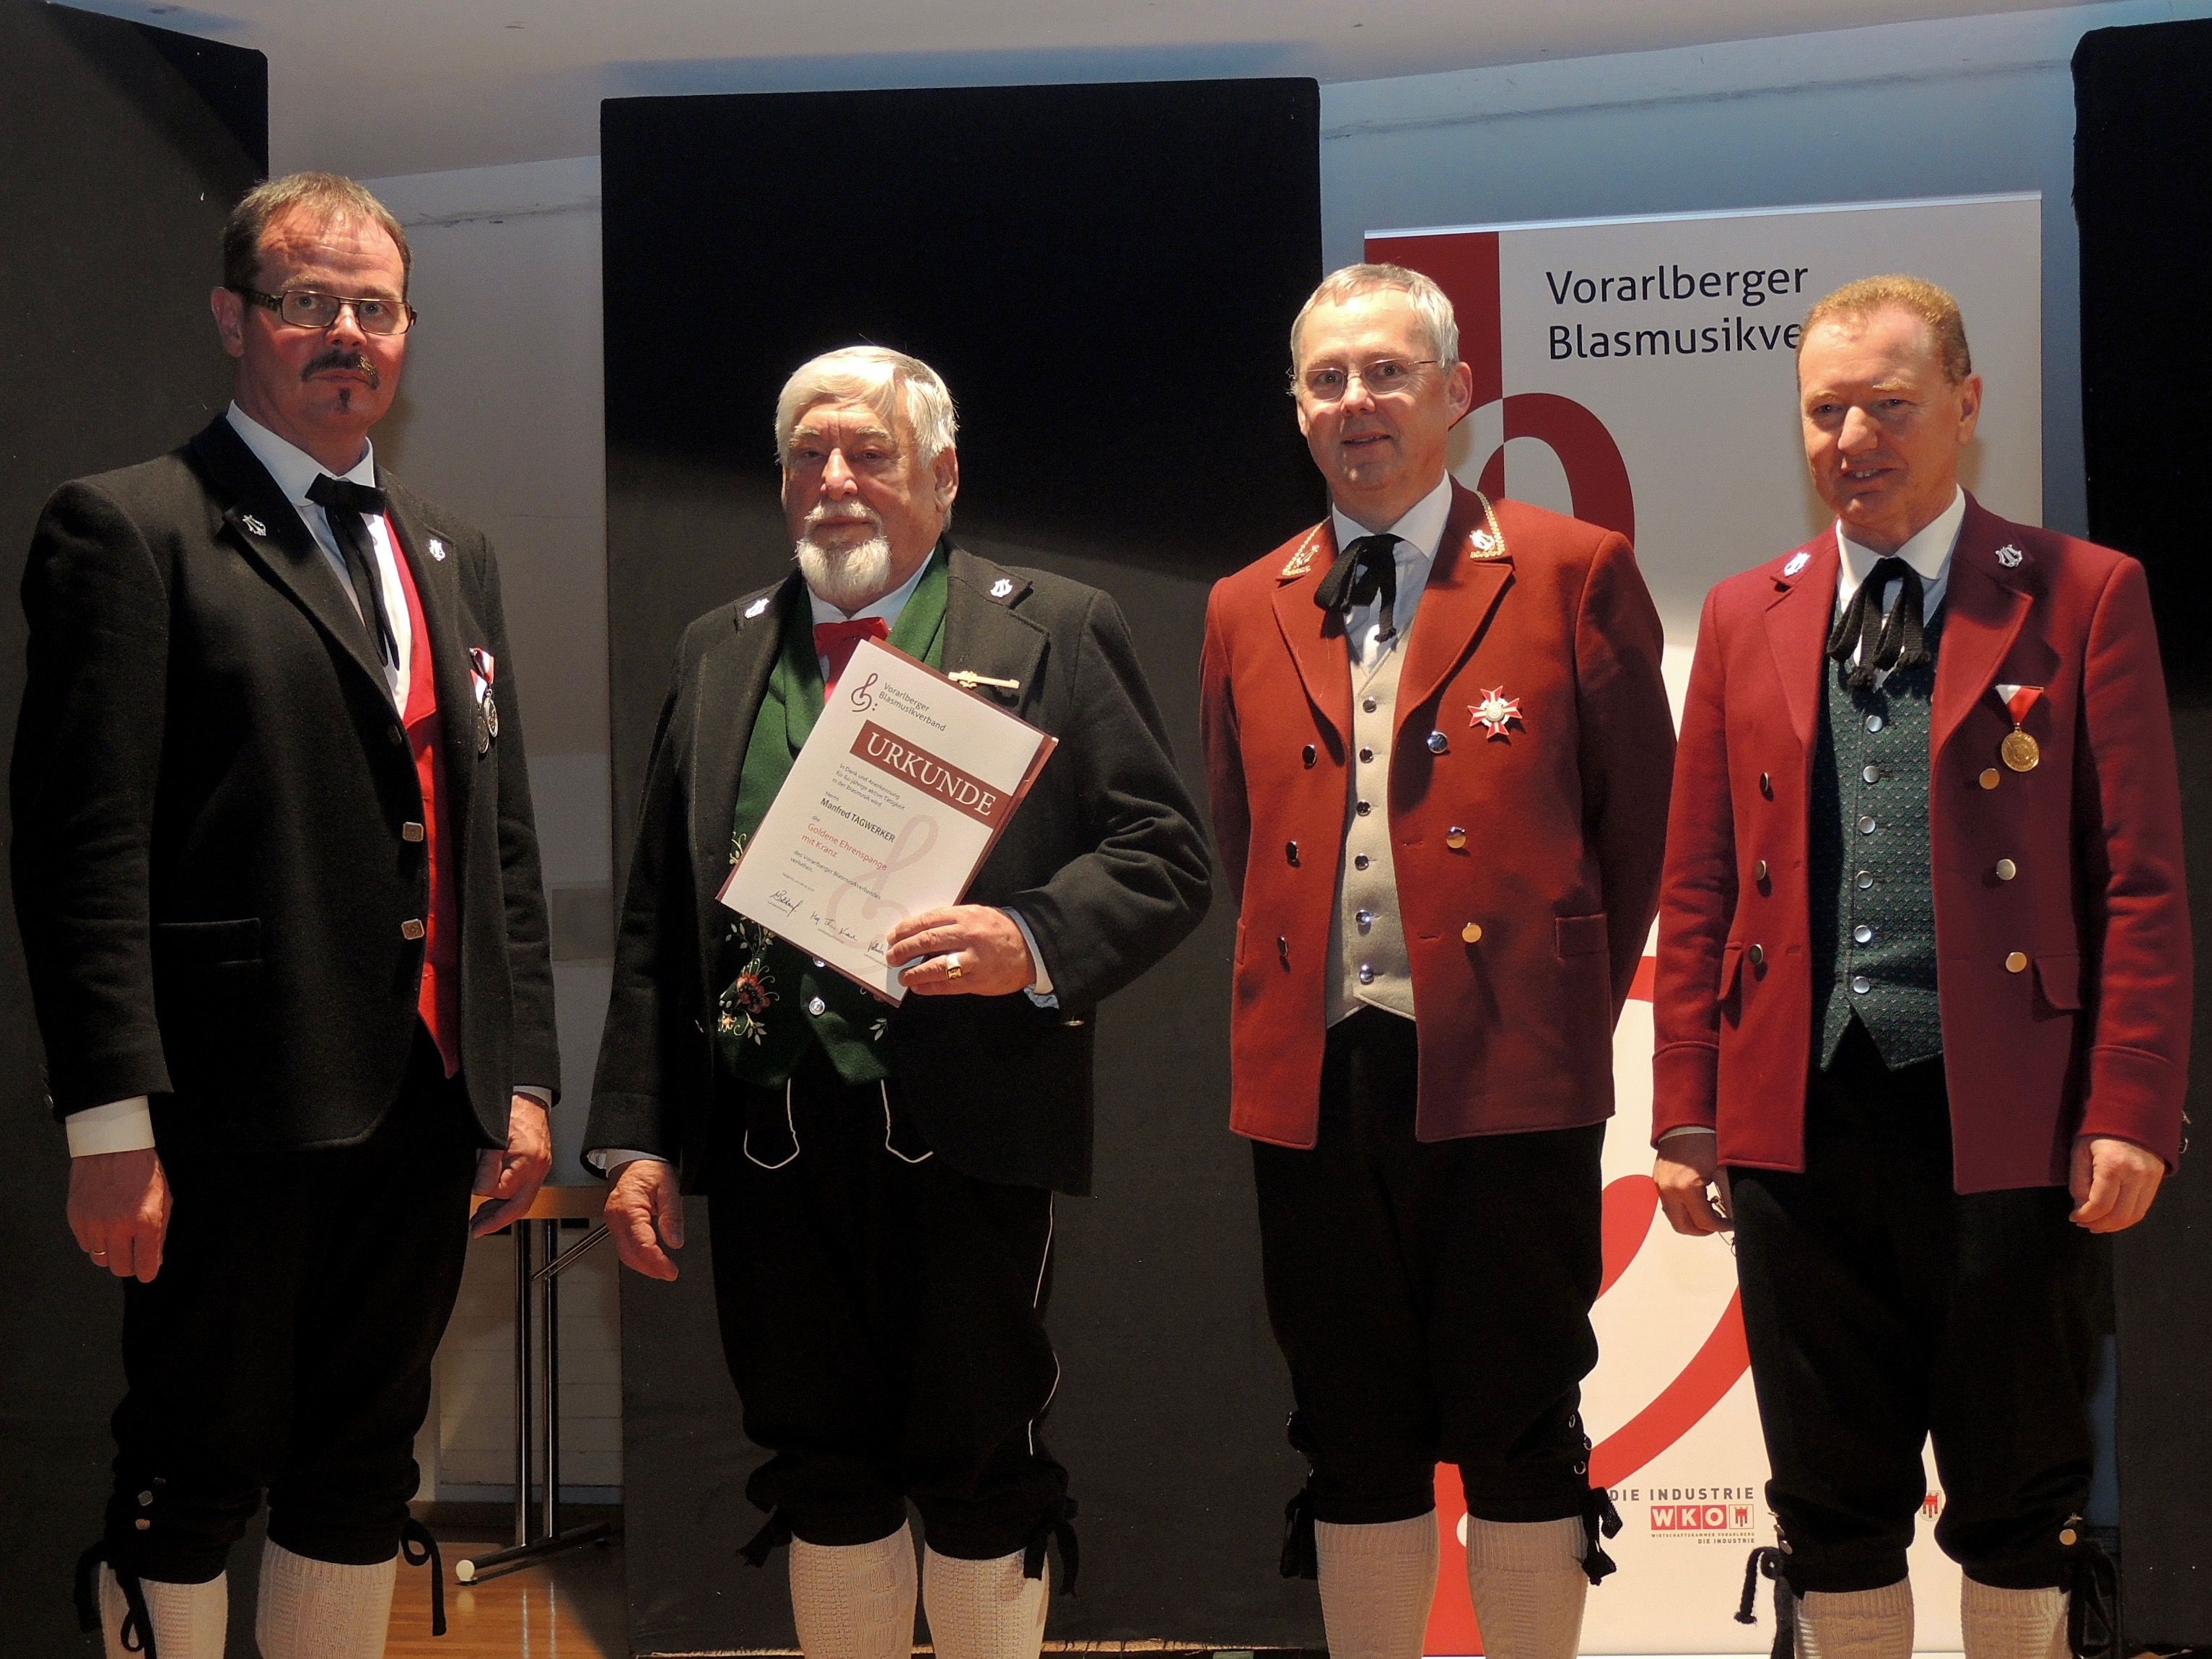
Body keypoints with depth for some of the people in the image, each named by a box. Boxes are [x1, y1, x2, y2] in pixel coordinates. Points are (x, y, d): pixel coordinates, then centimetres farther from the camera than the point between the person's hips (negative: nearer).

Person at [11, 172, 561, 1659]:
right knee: (192, 1482, 2)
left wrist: (525, 1077, 12)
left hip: (428, 1105, 7)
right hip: (234, 1113, -6)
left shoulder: (452, 556, 17)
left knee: (365, 1471, 15)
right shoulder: (128, 530, -5)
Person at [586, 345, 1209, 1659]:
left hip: (966, 1137, -3)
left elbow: (1165, 857, -3)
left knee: (979, 1476, 3)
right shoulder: (719, 651, 16)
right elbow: (658, 918, 14)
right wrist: (636, 1139, 7)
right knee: (820, 1471, 11)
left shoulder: (1057, 632, 3)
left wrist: (1033, 942, -22)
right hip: (769, 1142, 4)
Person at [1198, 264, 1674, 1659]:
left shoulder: (1574, 574, 1)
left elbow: (1641, 823, 2)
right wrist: (1289, 1007, 9)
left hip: (1508, 1071, -3)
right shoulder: (1247, 611, 13)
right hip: (1315, 1079, 4)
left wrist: (1578, 1007, 1)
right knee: (1354, 1436, 11)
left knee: (1519, 1431, 3)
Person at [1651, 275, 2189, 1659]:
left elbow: (2143, 879, -3)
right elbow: (1698, 885, 10)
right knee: (1833, 1495, 11)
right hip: (1799, 1118, 3)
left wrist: (2130, 1111, -11)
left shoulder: (2083, 597, 1)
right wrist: (1687, 1111, 4)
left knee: (2019, 1495, 8)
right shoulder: (1747, 616, 11)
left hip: (2003, 1118, -3)